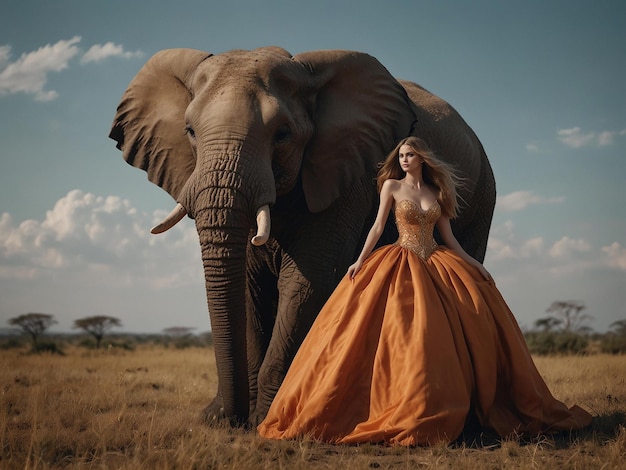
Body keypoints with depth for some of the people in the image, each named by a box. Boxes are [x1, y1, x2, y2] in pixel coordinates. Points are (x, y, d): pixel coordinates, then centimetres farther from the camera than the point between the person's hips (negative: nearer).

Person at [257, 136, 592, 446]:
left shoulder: (436, 191, 13)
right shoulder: (392, 186, 5)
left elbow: (448, 237, 13)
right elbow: (378, 227, 0)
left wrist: (473, 264, 4)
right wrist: (361, 260, -11)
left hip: (436, 266, 4)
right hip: (401, 267, -3)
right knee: (407, 336, -14)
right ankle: (410, 411, -9)